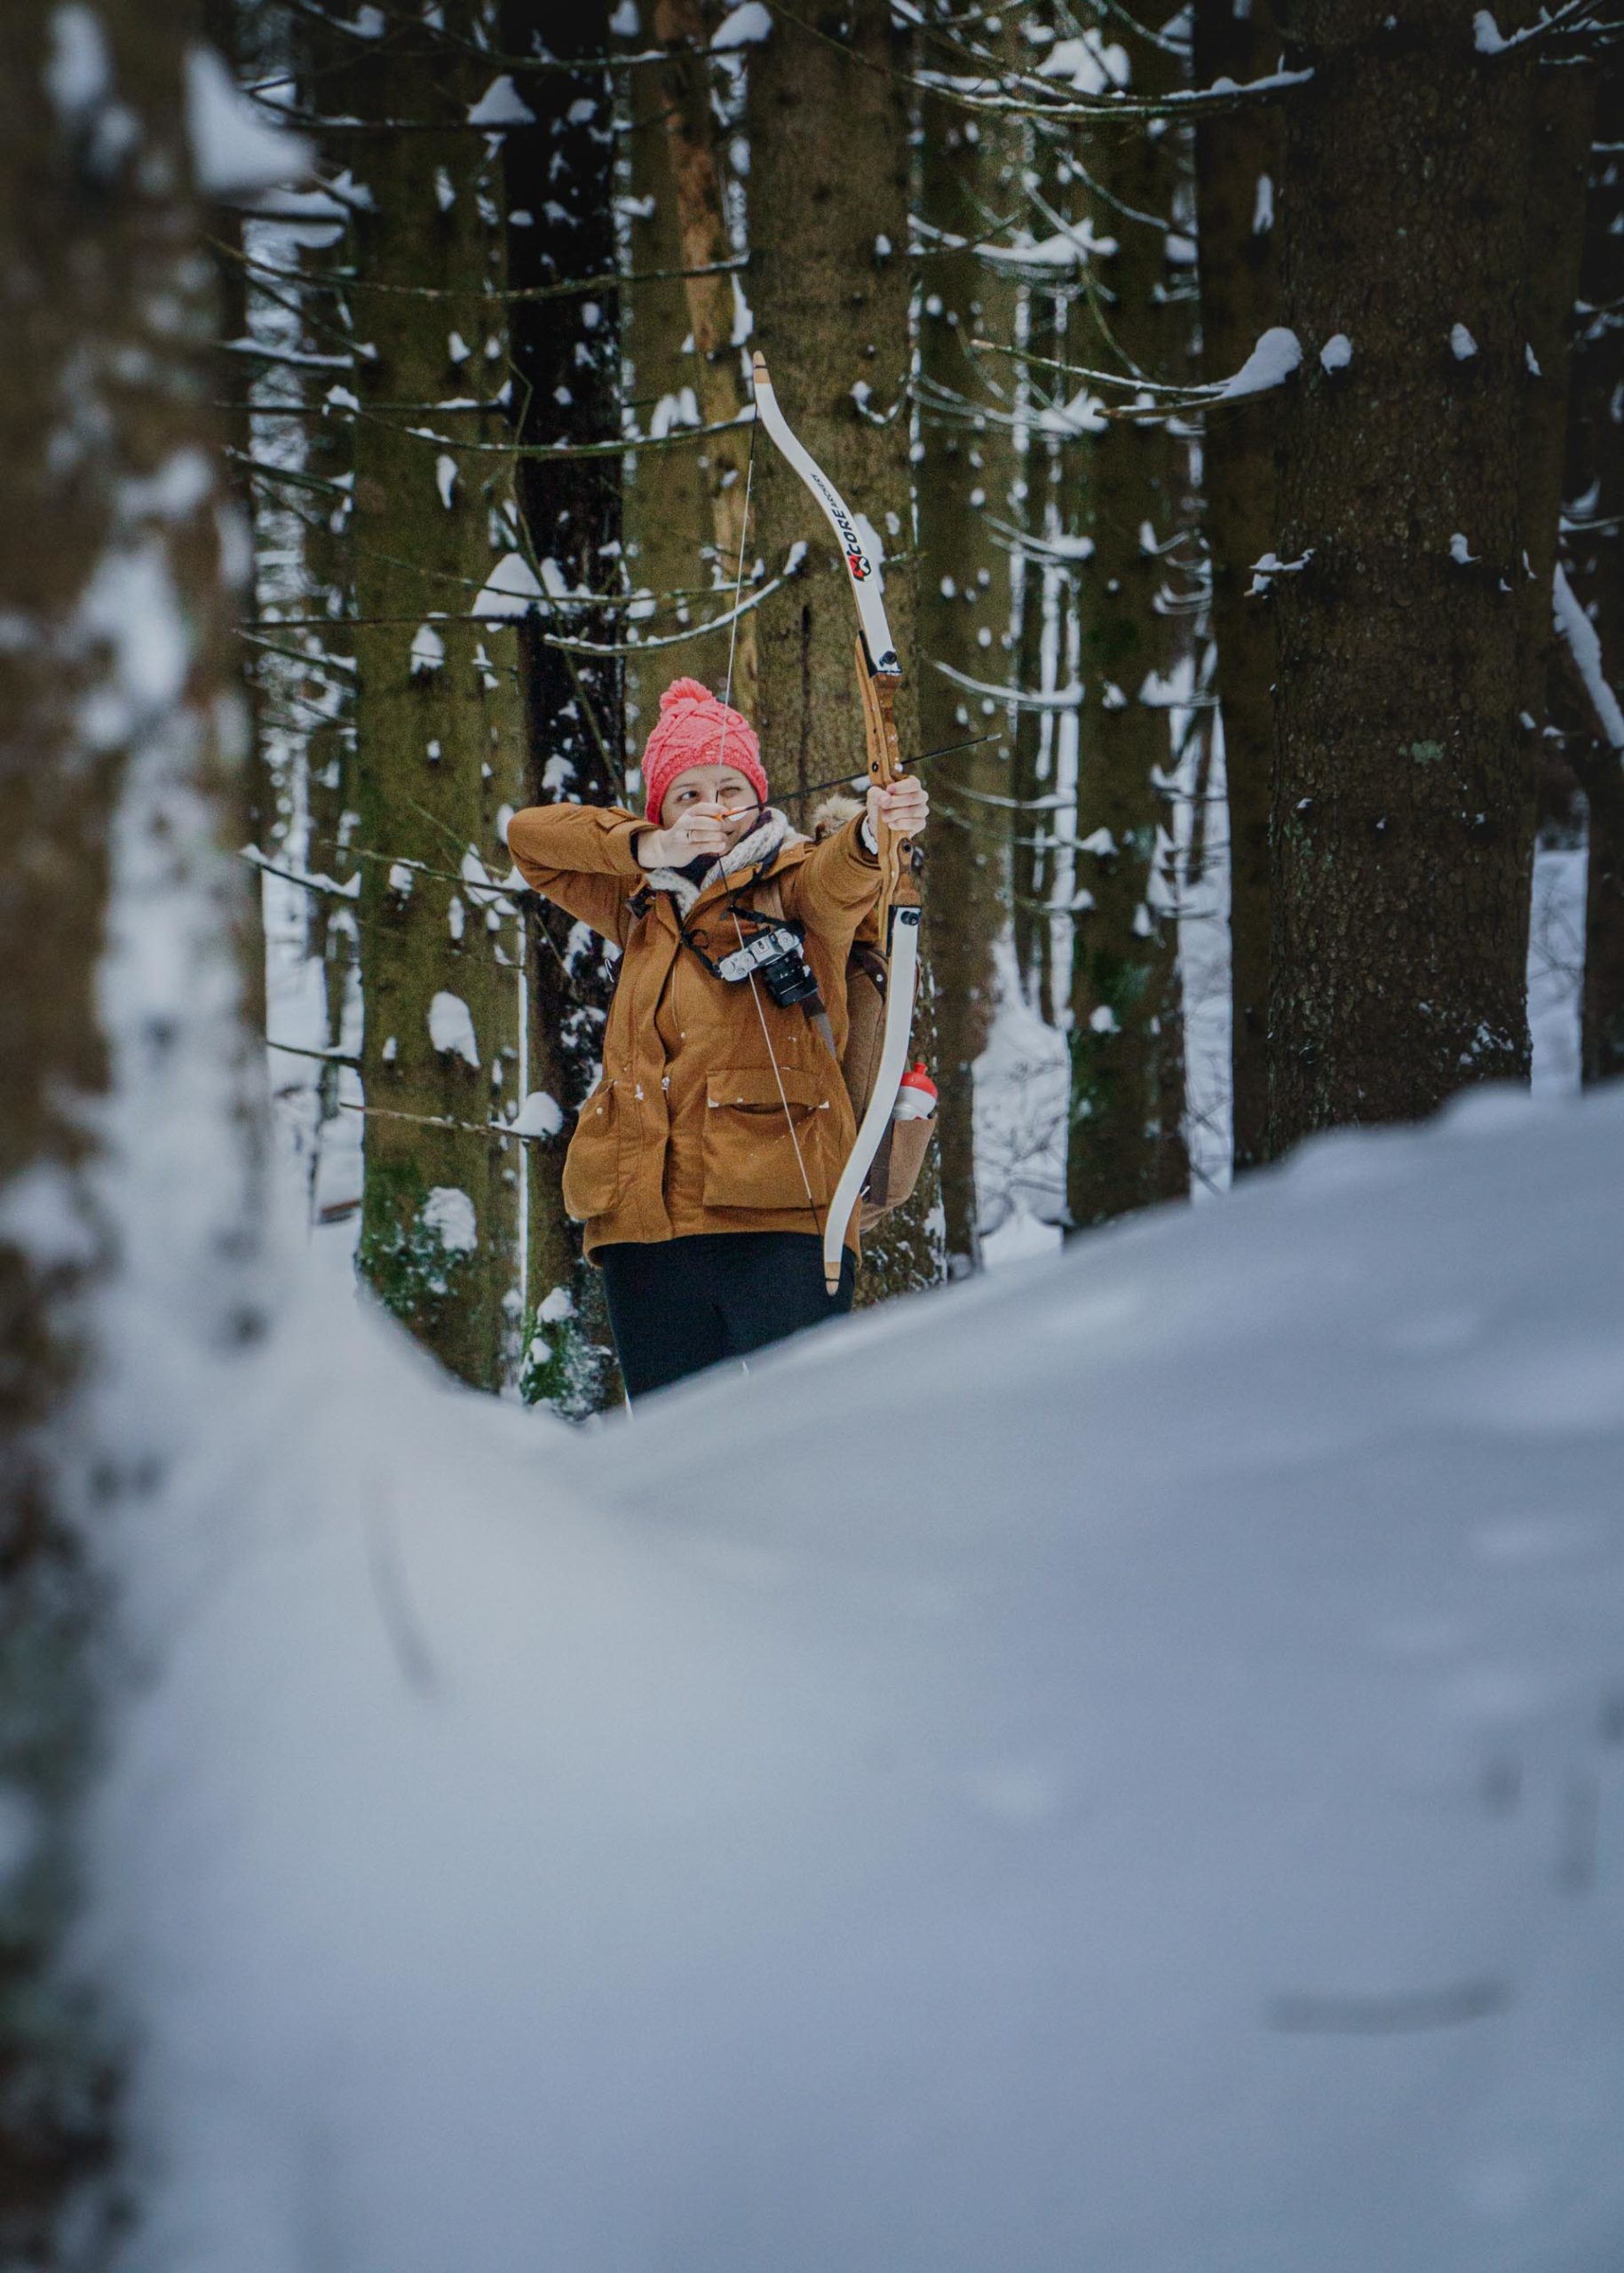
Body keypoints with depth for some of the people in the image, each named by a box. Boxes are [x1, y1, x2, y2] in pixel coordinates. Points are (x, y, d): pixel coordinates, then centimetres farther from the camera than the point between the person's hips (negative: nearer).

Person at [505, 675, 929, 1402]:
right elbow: (528, 834, 17)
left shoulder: (789, 881, 5)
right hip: (647, 1220, 5)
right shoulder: (644, 906, 19)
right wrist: (651, 847, -1)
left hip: (779, 1212, -5)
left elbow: (836, 878, -17)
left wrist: (872, 833, -42)